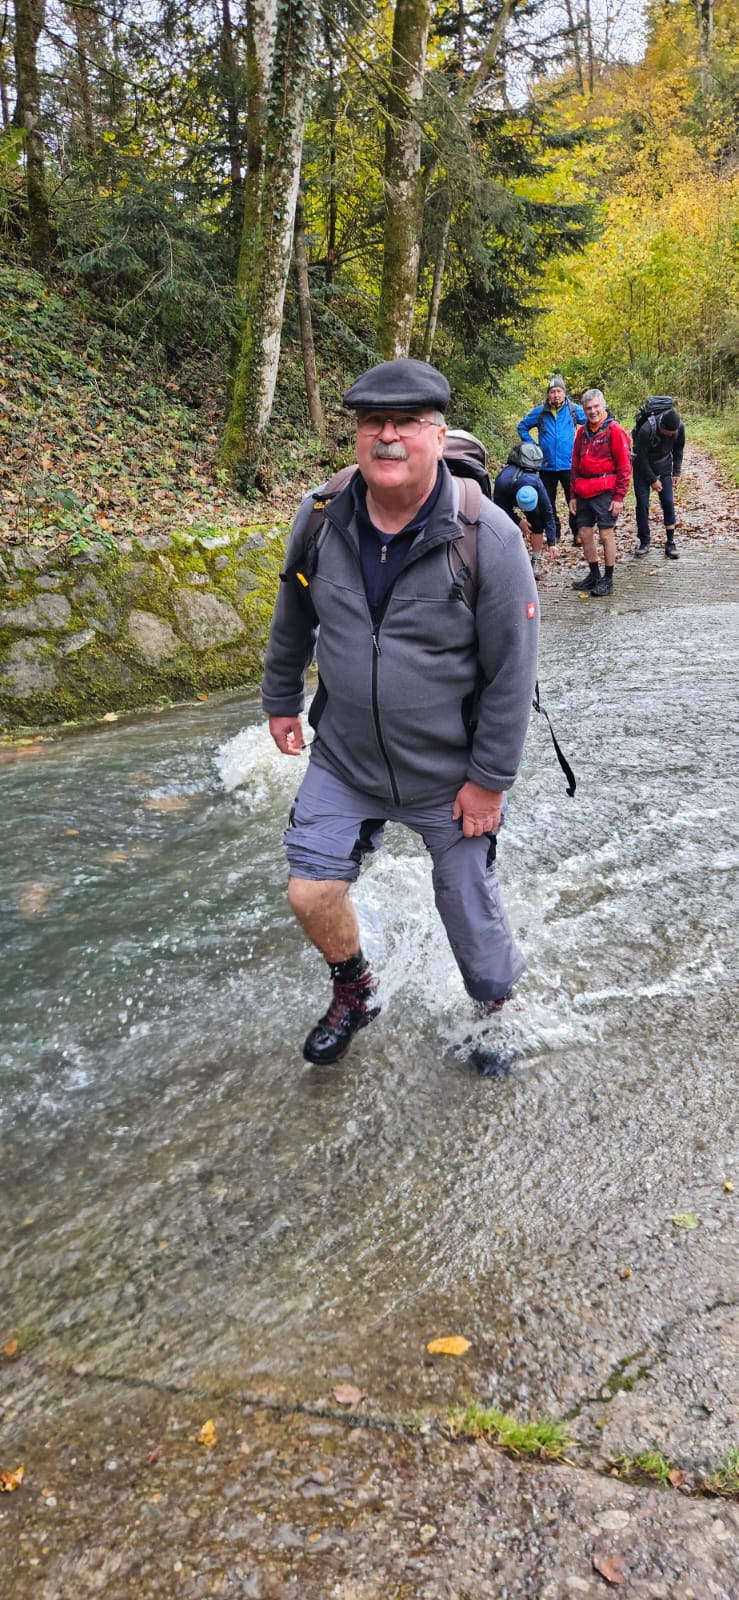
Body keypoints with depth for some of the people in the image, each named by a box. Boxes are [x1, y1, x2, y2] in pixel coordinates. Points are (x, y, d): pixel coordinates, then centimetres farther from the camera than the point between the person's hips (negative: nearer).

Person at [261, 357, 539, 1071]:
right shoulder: (320, 518, -9)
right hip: (342, 762, 4)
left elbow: (512, 672, -14)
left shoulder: (489, 537, -20)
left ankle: (501, 1005, 43)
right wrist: (281, 701, 18)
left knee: (470, 914, 10)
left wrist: (490, 779, -12)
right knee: (311, 893, 4)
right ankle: (354, 994, 36)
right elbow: (292, 620, 10)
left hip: (450, 776, -3)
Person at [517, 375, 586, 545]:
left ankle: (577, 533, 4)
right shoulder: (540, 412, 2)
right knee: (548, 503, 9)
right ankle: (554, 533, 20)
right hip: (547, 466, 2)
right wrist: (531, 446, 5)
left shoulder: (574, 410, -1)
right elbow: (522, 427, 16)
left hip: (569, 465, -2)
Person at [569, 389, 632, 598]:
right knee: (585, 533, 9)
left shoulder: (614, 431, -6)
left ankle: (608, 580, 5)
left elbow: (624, 467, -7)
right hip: (584, 492, 6)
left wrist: (619, 497, -11)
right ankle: (594, 576, 23)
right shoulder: (582, 432, 13)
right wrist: (573, 495, 15)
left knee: (606, 534, -3)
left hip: (605, 492, -6)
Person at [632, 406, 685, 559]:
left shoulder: (679, 427, -18)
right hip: (643, 470, -3)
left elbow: (678, 450, 2)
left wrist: (676, 472, -3)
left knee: (668, 503, -5)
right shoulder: (646, 430, -31)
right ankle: (644, 542, 7)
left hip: (664, 469, 3)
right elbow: (641, 457, -20)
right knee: (642, 505, -5)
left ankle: (670, 542, 2)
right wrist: (652, 479, -16)